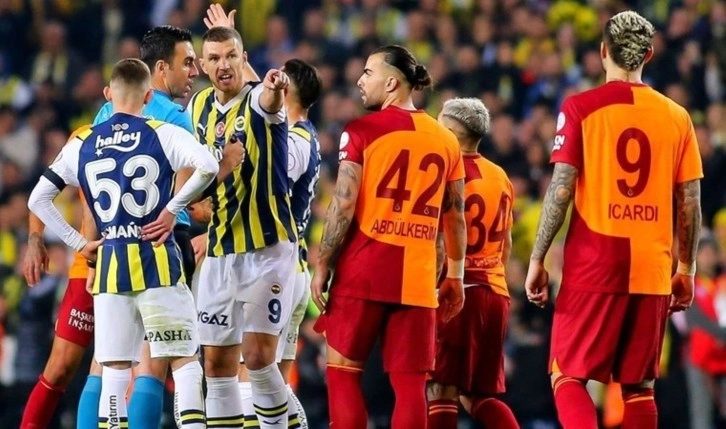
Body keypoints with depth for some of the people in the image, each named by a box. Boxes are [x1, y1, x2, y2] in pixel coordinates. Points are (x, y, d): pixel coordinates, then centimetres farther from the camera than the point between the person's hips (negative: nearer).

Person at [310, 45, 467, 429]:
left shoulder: (362, 131, -3)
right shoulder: (445, 140, 10)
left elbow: (344, 204, -9)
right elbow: (456, 216, 11)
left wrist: (322, 266, -3)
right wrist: (454, 276, 17)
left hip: (363, 271, -3)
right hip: (418, 278, 3)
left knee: (343, 370, 6)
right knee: (409, 381, 3)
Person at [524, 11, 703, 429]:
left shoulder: (581, 108, -2)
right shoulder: (677, 116, 7)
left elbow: (561, 190, -7)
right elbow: (691, 203, 7)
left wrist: (538, 260, -1)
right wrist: (686, 269, 16)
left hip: (593, 269, -3)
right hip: (653, 272, 3)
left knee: (568, 377, 4)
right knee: (640, 386, 11)